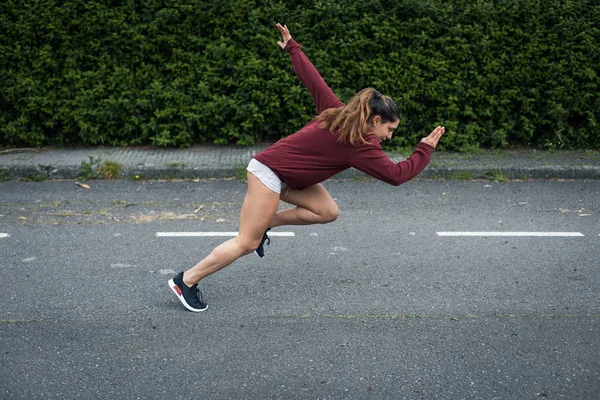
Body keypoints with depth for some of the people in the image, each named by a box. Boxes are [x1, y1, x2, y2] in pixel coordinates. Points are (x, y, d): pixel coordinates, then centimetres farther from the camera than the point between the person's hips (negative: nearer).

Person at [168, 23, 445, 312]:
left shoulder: (339, 113, 1)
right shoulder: (360, 146, -20)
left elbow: (312, 78, 6)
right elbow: (398, 174, -18)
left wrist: (292, 47, 18)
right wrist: (426, 148, -7)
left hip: (287, 176, 9)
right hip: (269, 173, -9)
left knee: (328, 211, 4)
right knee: (247, 243, -4)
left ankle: (266, 222, 14)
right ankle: (186, 281, 4)